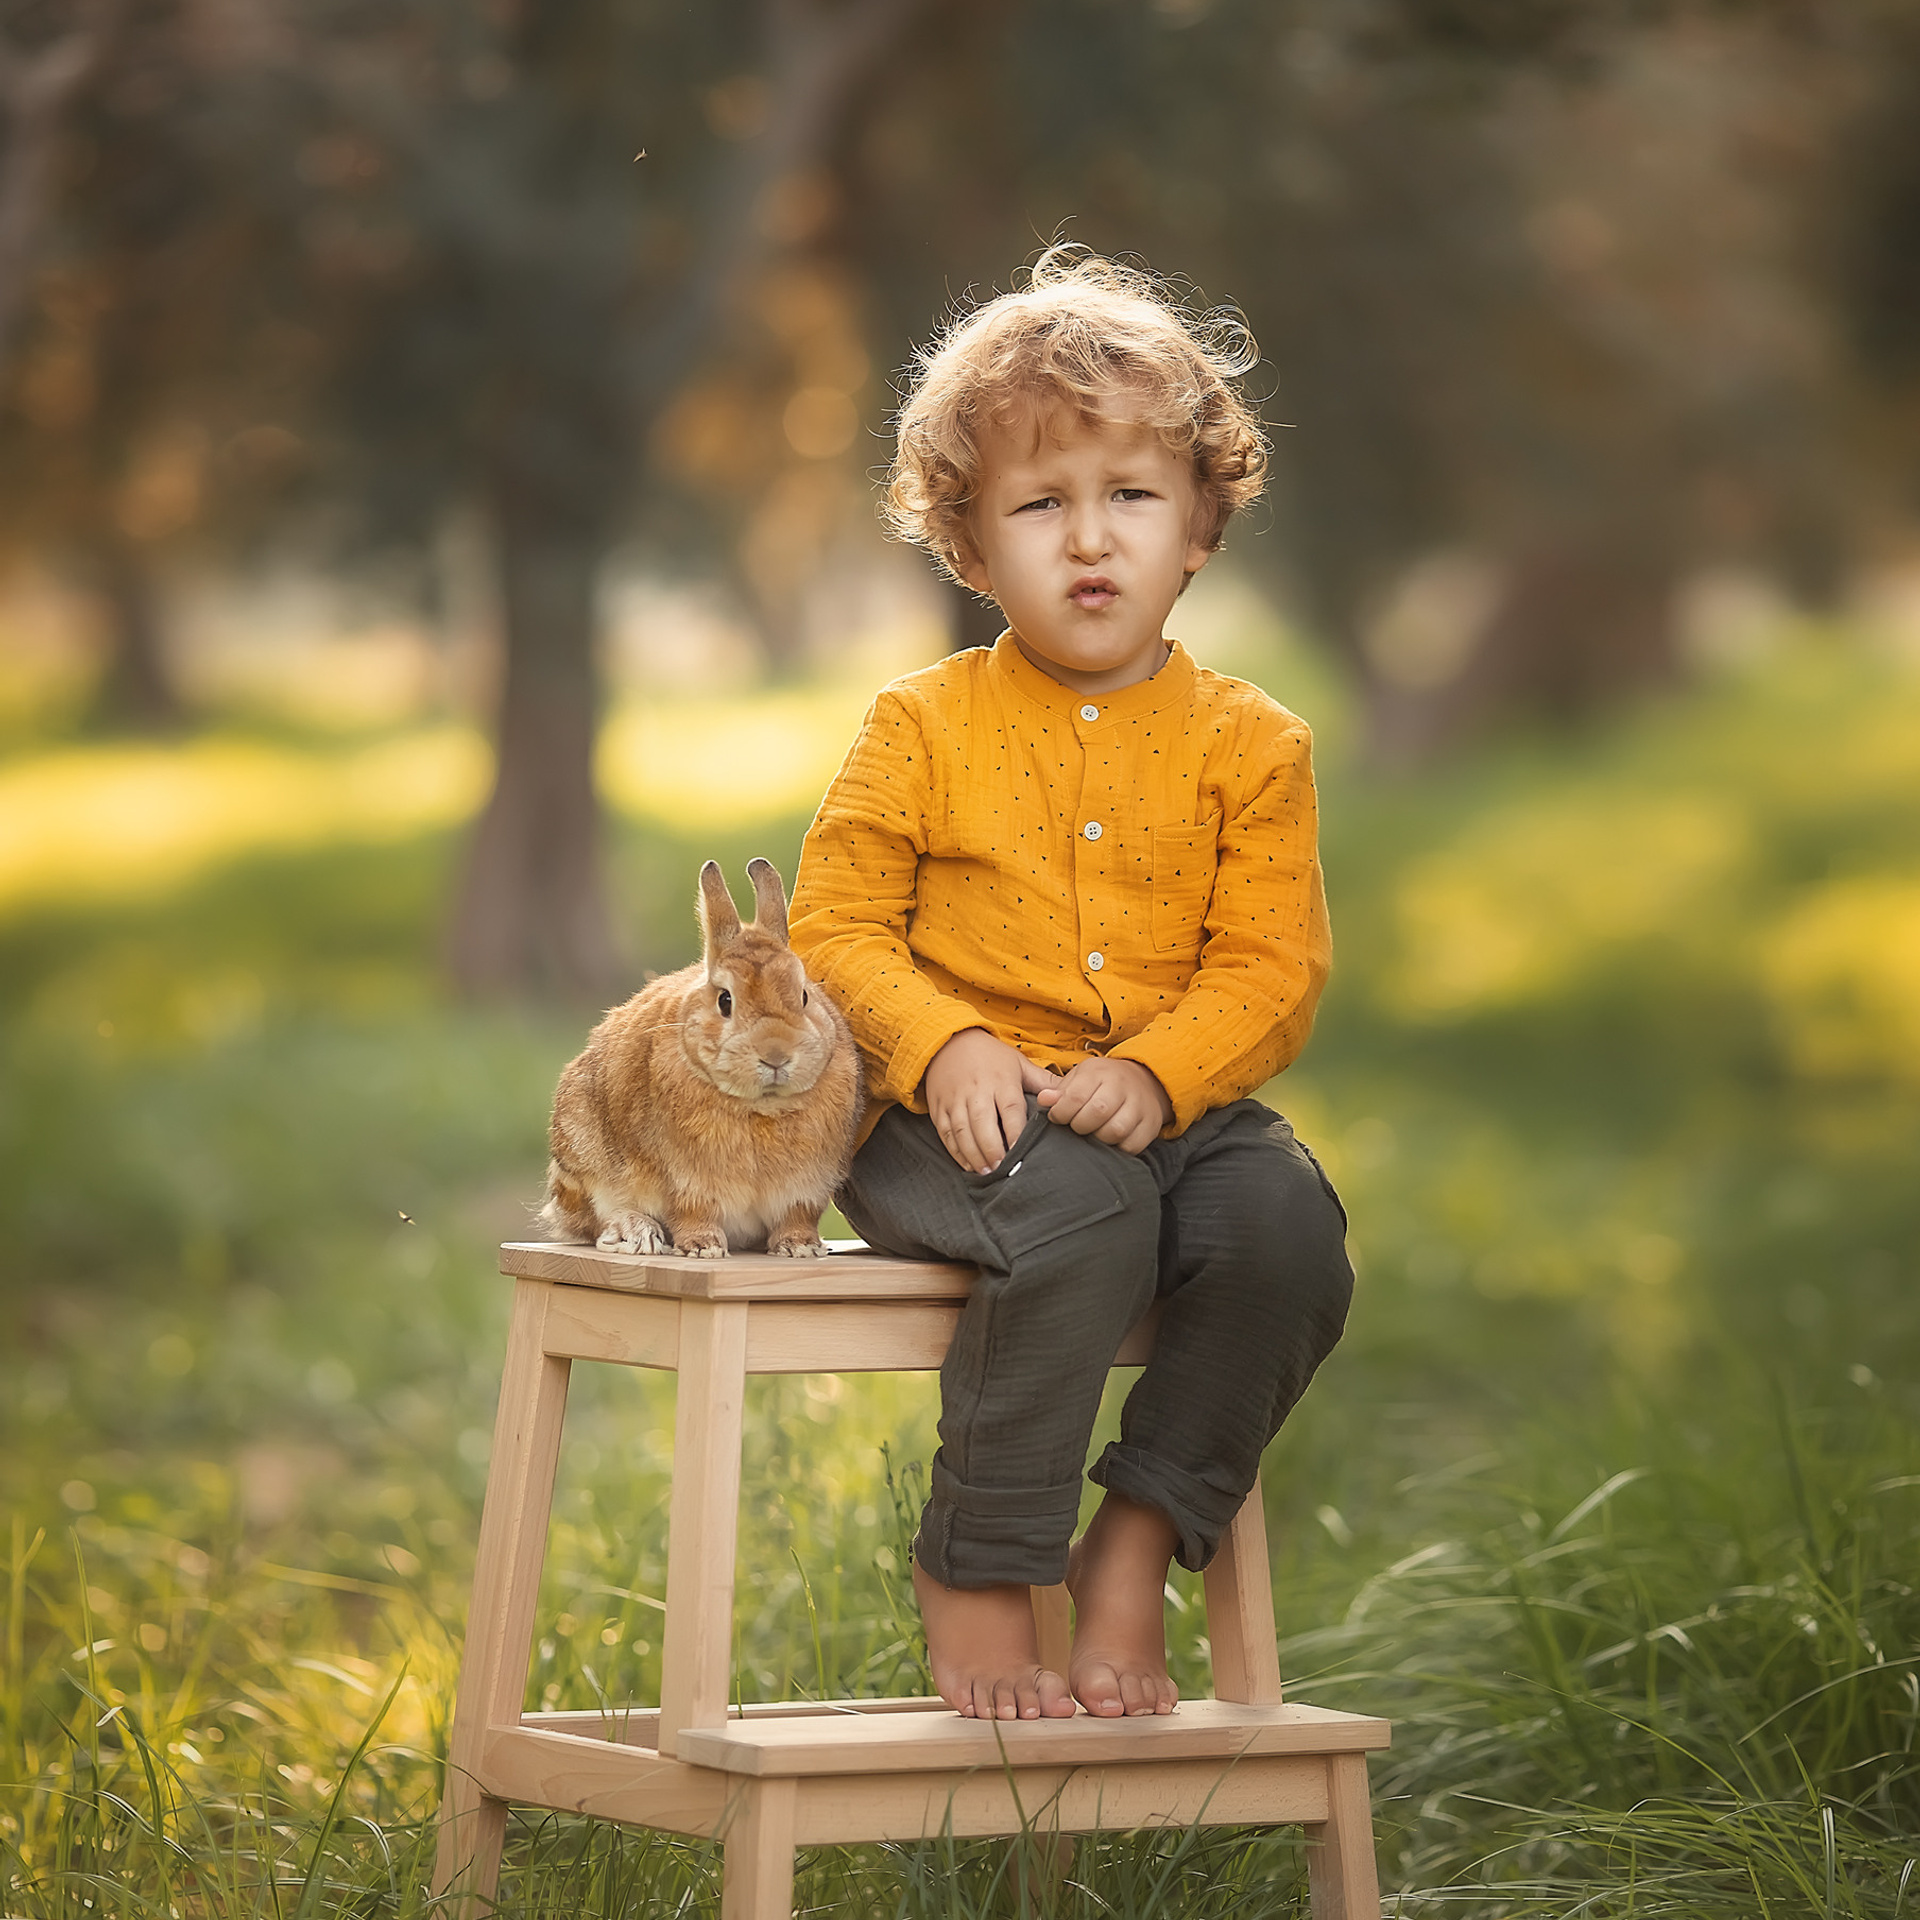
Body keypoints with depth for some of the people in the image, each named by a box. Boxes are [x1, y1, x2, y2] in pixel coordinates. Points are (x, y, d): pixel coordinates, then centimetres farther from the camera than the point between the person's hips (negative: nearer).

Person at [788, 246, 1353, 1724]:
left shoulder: (1246, 744, 7)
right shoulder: (924, 728, 4)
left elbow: (1271, 971, 1)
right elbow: (834, 928, 2)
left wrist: (1153, 1074, -19)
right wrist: (947, 1049, -18)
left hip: (1168, 1112, 3)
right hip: (954, 1117, -3)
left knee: (1288, 1215, -28)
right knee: (1080, 1209, -34)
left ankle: (1137, 1547, -10)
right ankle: (976, 1573, -18)